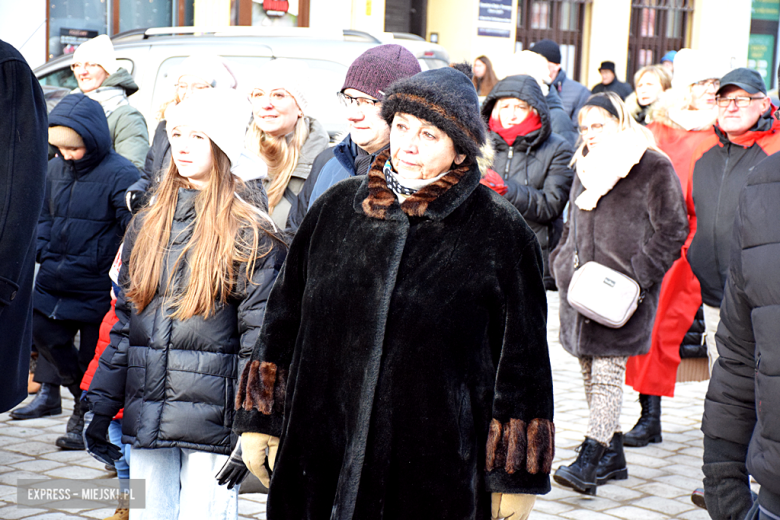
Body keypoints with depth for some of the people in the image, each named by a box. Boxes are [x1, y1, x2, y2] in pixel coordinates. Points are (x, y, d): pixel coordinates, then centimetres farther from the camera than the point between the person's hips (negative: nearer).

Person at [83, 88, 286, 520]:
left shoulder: (250, 234, -4)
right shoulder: (148, 225, 12)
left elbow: (258, 337, -8)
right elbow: (124, 323, 15)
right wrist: (101, 407, 12)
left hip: (212, 420, -5)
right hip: (146, 418, 5)